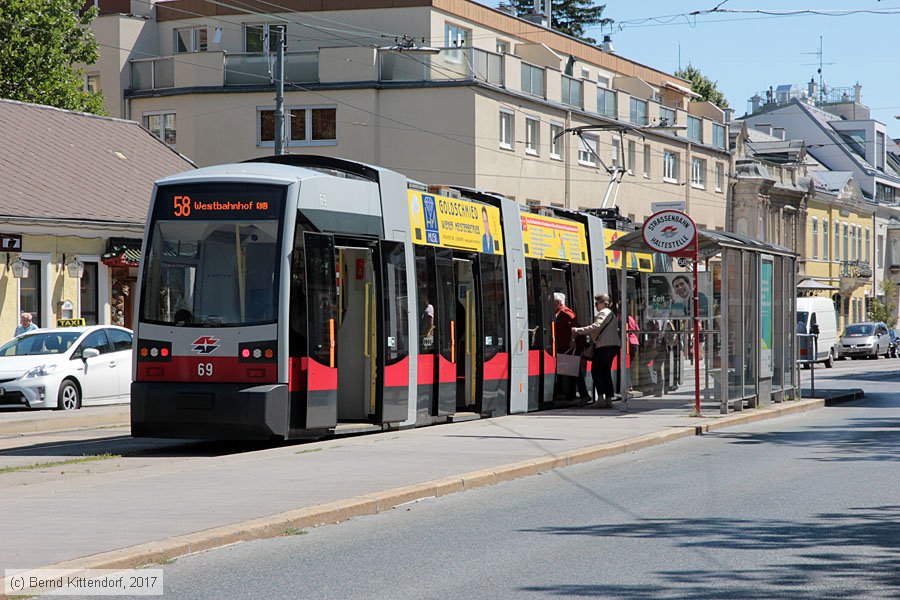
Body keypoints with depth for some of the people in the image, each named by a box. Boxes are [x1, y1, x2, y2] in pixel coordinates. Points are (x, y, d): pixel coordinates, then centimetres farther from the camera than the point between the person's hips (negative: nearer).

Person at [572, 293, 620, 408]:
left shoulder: (603, 313, -8)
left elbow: (596, 327, -23)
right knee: (606, 371, 10)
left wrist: (578, 330, -22)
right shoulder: (611, 313, 23)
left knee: (596, 370, -5)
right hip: (613, 346, 9)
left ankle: (600, 396, -14)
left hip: (604, 346, -9)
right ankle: (609, 398, 6)